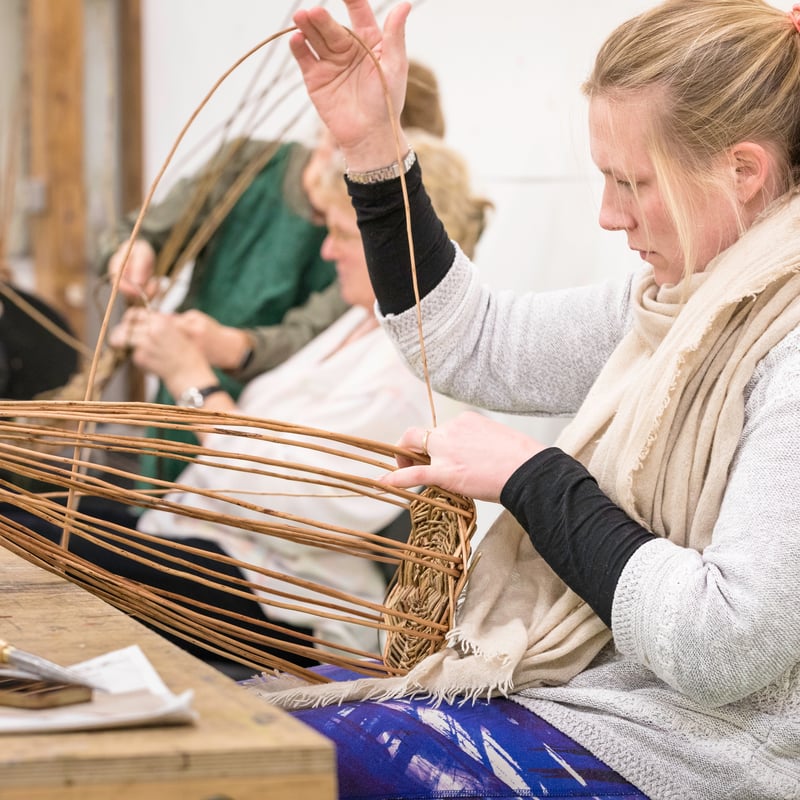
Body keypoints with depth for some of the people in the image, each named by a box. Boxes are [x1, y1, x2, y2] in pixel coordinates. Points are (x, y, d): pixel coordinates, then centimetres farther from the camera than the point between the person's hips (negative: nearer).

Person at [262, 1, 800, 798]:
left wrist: (529, 476, -15)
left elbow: (721, 647, -27)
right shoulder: (683, 296, 8)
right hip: (594, 689, 9)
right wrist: (371, 148, 7)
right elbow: (478, 347, 18)